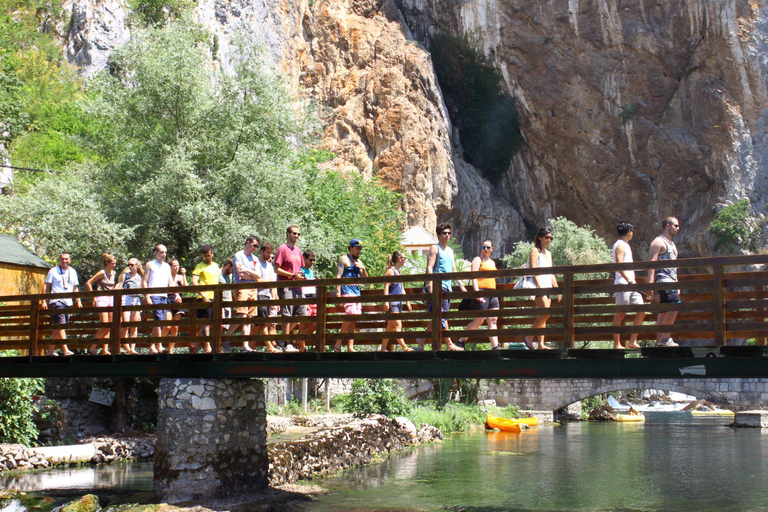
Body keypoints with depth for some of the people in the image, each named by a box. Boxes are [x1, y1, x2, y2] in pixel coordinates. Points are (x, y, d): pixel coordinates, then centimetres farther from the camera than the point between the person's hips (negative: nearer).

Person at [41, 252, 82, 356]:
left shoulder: (73, 272, 15)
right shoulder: (53, 271, 3)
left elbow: (75, 288, 20)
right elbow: (46, 287, 3)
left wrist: (78, 301, 11)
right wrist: (44, 301, -4)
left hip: (68, 302, 5)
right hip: (56, 301, -5)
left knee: (58, 328, 8)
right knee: (61, 325, -16)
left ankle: (50, 350, 17)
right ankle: (65, 350, -23)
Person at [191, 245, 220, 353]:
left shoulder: (216, 265, 18)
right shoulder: (200, 266, -4)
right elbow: (194, 282, -15)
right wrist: (203, 296, -24)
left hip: (214, 298, 7)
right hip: (205, 298, -7)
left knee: (208, 323, 10)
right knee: (206, 323, -8)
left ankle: (194, 344, 20)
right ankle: (208, 348, -10)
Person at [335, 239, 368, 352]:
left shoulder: (358, 262, 23)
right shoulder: (344, 259, 3)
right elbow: (338, 276, -5)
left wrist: (363, 269, 4)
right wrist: (338, 292, -16)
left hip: (357, 291, 7)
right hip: (347, 291, -7)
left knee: (353, 321, 1)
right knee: (351, 314, -22)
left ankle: (350, 347, 1)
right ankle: (338, 343, -16)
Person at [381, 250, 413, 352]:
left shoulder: (398, 272, 20)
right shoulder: (390, 271, -6)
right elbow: (386, 287, -14)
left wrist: (407, 302, 23)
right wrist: (386, 301, -22)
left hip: (398, 301, 9)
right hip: (392, 302, -9)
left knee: (390, 327, 8)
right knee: (398, 325, -16)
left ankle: (383, 349, 11)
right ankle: (404, 347, -23)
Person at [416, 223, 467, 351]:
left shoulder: (450, 251, 23)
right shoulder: (435, 249, -1)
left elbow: (454, 270, 26)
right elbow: (429, 268, -10)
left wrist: (461, 285, 20)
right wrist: (430, 284, -21)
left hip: (448, 286, 8)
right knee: (442, 316, -11)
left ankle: (422, 339, 17)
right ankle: (449, 345, -14)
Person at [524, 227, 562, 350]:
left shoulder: (548, 253, 22)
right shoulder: (535, 251, -2)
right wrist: (539, 286, -21)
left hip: (548, 288, 8)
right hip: (538, 287, -8)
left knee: (543, 316, 2)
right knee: (545, 313, -19)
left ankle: (541, 344, 0)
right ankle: (529, 337, -9)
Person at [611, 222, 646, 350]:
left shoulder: (626, 245, 23)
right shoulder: (620, 245, -7)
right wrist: (630, 281, -24)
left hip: (631, 284, 10)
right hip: (623, 284, -9)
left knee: (641, 312, 4)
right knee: (621, 314, -7)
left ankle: (632, 341, 7)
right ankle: (617, 344, -5)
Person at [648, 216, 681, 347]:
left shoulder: (672, 244, 24)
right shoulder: (658, 242, -5)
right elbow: (652, 263, -14)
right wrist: (650, 282, -22)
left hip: (671, 282, 9)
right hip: (663, 280, -9)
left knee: (664, 311, 6)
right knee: (675, 304, -21)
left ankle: (659, 341, 7)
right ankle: (665, 338, -20)